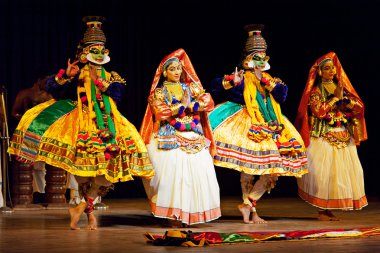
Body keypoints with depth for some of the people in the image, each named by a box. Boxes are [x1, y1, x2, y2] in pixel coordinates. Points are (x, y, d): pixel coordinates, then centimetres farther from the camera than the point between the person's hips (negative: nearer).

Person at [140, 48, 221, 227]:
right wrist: (182, 106, -7)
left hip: (194, 139, 3)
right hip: (171, 139, -3)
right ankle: (174, 214, -13)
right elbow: (160, 113, -9)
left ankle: (190, 213, -3)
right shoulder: (159, 92, 9)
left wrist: (190, 105, -11)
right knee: (173, 172, -15)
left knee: (197, 171, -8)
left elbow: (208, 102, 2)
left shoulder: (191, 88, 16)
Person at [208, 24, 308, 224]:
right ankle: (252, 211, -1)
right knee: (247, 168, -9)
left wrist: (264, 80, -5)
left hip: (270, 127, 5)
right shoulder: (242, 78, 2)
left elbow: (282, 93, 0)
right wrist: (233, 82, -23)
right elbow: (215, 86, -8)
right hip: (248, 126, -5)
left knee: (274, 170, -3)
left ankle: (248, 202, 4)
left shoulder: (270, 79, 18)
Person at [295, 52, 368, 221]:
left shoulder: (342, 87, 14)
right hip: (323, 137, -5)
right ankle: (322, 210, -4)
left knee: (341, 170, -1)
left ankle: (330, 210, 5)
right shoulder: (315, 91, 1)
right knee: (323, 172, -11)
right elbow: (319, 111, -15)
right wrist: (336, 98, -8)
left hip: (343, 137, 5)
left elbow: (359, 106, 7)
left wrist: (345, 99, -10)